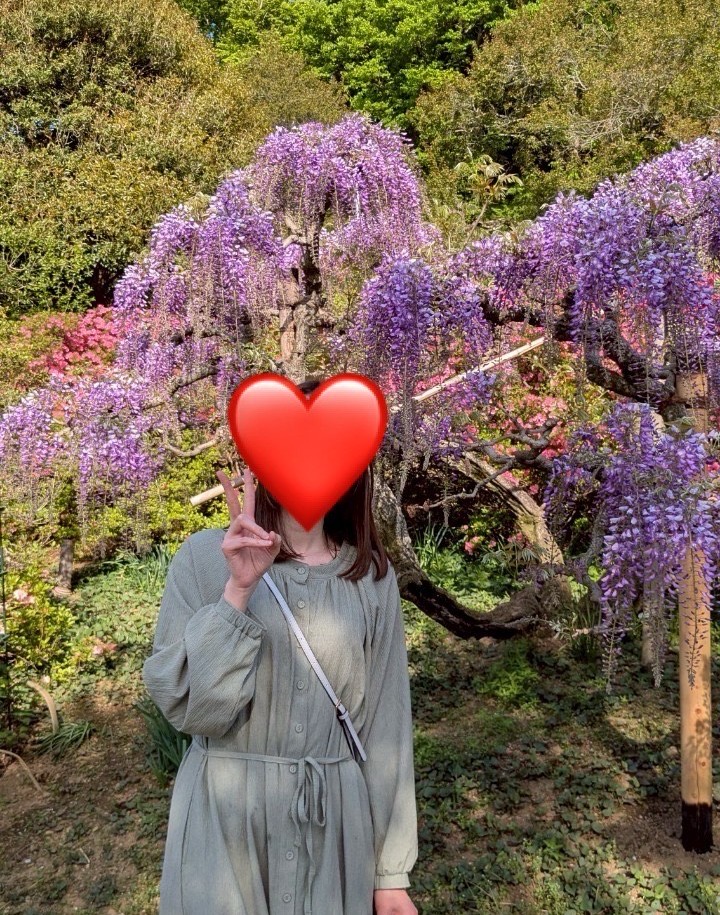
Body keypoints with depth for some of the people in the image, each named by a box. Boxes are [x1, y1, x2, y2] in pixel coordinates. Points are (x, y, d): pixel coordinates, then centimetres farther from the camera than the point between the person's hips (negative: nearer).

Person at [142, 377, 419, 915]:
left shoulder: (372, 575, -3)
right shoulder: (207, 557, -9)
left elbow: (385, 722, 0)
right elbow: (191, 707, -14)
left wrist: (392, 870, 3)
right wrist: (238, 590, -24)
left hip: (337, 824, 2)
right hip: (226, 819, -2)